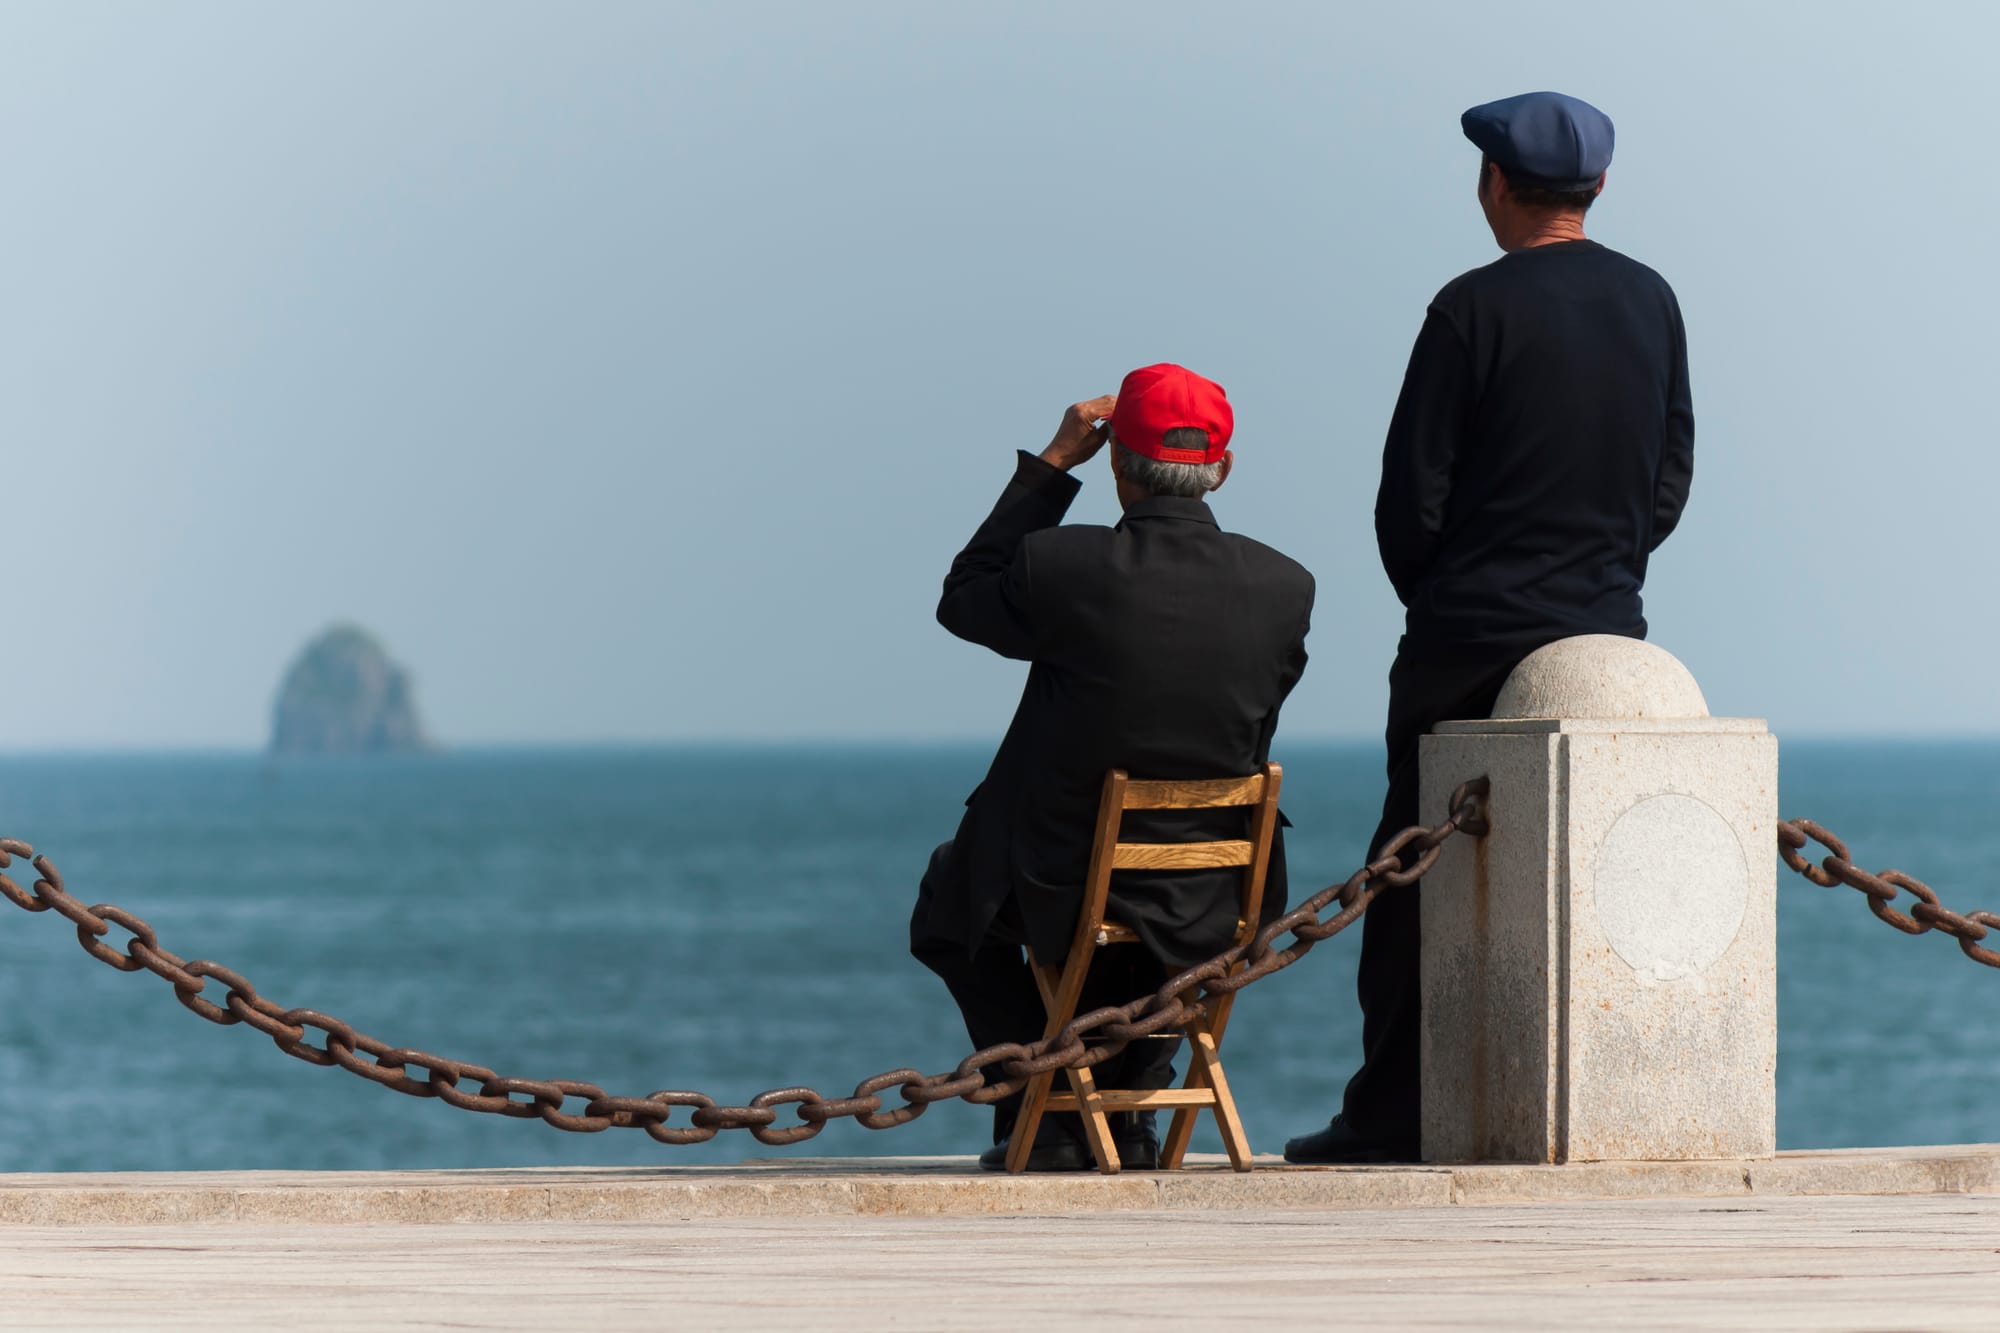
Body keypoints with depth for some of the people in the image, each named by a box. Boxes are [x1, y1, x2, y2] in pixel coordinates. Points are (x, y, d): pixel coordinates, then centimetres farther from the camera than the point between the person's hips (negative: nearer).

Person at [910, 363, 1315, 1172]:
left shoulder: (1059, 567, -19)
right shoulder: (1283, 588, -10)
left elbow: (963, 600, 4)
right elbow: (1252, 738, 4)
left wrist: (1050, 465, 5)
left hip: (1062, 892, -3)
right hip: (1212, 911, 3)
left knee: (949, 897, 32)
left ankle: (1047, 1115, 23)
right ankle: (1125, 1115, 34)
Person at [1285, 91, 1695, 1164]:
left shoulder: (1476, 308, -10)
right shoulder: (1653, 304, 7)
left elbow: (1411, 491, -7)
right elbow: (1671, 482, 13)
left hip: (1470, 635, -5)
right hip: (1608, 635, 5)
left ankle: (1391, 1115, 3)